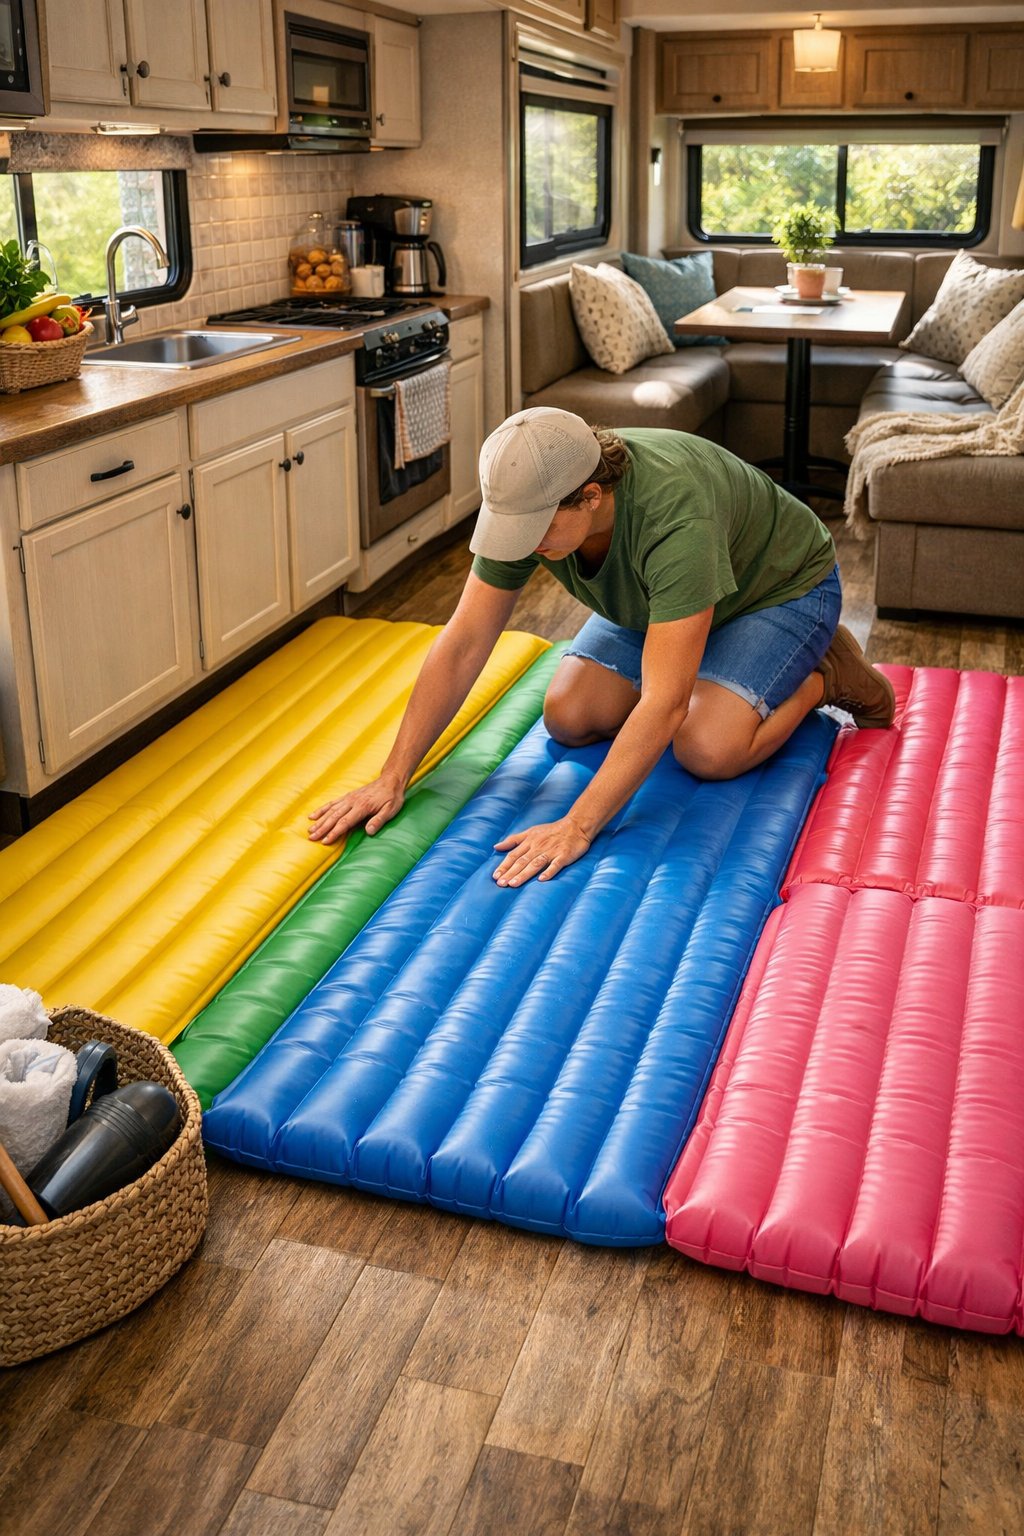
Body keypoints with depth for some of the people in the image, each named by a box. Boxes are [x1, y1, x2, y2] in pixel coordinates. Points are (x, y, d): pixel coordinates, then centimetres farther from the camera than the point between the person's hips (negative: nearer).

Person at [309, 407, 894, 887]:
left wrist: (577, 827, -49)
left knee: (707, 748, -28)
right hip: (652, 600, 6)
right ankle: (690, 664, 15)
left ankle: (822, 675, 2)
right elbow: (461, 646, -21)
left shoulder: (675, 517, -44)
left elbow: (664, 704, -46)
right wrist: (392, 779, -24)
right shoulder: (527, 500, -26)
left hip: (784, 586, -6)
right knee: (569, 718, -11)